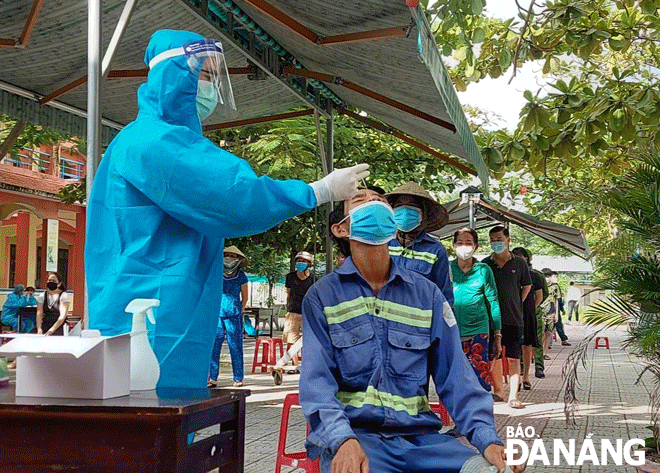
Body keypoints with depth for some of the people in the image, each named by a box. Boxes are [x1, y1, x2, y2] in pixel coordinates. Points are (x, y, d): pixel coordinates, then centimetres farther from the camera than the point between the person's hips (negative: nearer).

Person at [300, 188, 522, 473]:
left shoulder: (427, 294, 12)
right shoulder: (322, 297, 4)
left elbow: (455, 376, 8)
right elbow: (316, 382, -6)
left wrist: (488, 439, -8)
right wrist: (343, 439, -24)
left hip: (419, 434, 3)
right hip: (353, 432, -3)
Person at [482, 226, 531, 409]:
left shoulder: (519, 263, 2)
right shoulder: (485, 264, 4)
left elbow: (527, 286, 16)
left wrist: (516, 304, 9)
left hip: (514, 318, -1)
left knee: (514, 358, -2)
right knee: (493, 357, 7)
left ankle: (513, 396, -1)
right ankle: (498, 391, 21)